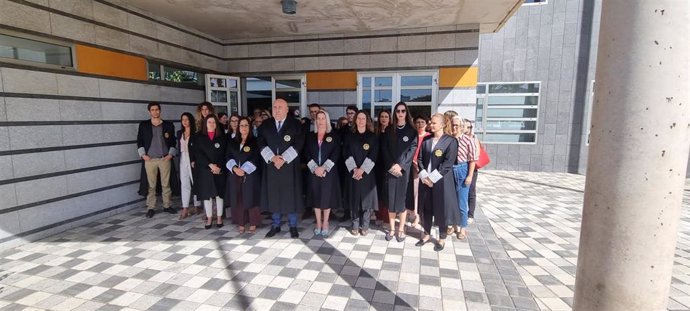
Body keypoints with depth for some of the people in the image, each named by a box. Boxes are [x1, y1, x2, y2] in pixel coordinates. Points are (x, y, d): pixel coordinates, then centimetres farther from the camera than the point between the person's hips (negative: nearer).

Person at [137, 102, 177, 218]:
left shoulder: (168, 125, 7)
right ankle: (150, 208, 10)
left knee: (166, 184, 5)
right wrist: (143, 154, -2)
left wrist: (171, 154, -1)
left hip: (165, 159, 0)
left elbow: (173, 141, 9)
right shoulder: (143, 125, 7)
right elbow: (139, 141, 9)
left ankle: (167, 205, 15)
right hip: (149, 159, 0)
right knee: (151, 185, 1)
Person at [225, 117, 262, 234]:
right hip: (235, 175, 4)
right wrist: (234, 168, -12)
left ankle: (253, 223, 9)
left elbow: (256, 159, -7)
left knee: (251, 198, -1)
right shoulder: (232, 142, 12)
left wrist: (244, 169, -15)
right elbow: (229, 158, 6)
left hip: (250, 175, -3)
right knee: (237, 199, 4)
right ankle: (241, 223, 14)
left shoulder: (255, 141, 1)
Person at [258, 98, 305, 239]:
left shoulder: (295, 124, 0)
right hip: (271, 164, 3)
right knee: (273, 195, 7)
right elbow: (261, 144, 1)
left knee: (291, 195, 2)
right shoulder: (265, 124, 8)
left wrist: (283, 158, -15)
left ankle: (293, 226, 16)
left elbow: (298, 144, -8)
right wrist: (272, 158, -14)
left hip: (290, 165, -2)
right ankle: (275, 225, 22)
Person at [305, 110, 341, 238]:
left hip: (329, 171, -2)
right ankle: (318, 224, 19)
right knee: (316, 197, 6)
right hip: (314, 171, 2)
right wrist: (315, 168, -12)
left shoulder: (334, 135, 2)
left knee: (327, 197, 2)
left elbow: (336, 154, -6)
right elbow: (307, 153, 1)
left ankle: (325, 224, 16)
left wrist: (324, 167, -15)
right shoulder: (310, 136, 8)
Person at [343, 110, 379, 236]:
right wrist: (354, 168, -12)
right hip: (353, 172, 1)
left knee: (367, 198, 1)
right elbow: (346, 153, 0)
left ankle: (365, 226, 13)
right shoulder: (349, 136, 7)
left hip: (367, 172, -1)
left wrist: (362, 169, -14)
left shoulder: (372, 136, 3)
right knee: (354, 199, 4)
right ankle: (355, 225, 16)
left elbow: (373, 155, -5)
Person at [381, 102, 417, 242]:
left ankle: (401, 229, 13)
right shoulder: (389, 130, 8)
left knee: (403, 199, 2)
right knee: (391, 199, 4)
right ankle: (392, 229, 14)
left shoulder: (412, 131, 3)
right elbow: (384, 149, 2)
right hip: (390, 169, 2)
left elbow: (412, 150, -5)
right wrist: (391, 165, -11)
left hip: (405, 169, -1)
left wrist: (400, 166, -16)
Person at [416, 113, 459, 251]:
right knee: (426, 208, 12)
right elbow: (420, 158, 6)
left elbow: (448, 163, -13)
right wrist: (424, 175, -9)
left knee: (441, 209, 4)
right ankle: (427, 234, 28)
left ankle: (442, 238, 21)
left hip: (441, 181, -4)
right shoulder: (426, 140, 8)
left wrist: (432, 177, -16)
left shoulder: (450, 141, -6)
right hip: (425, 180, 4)